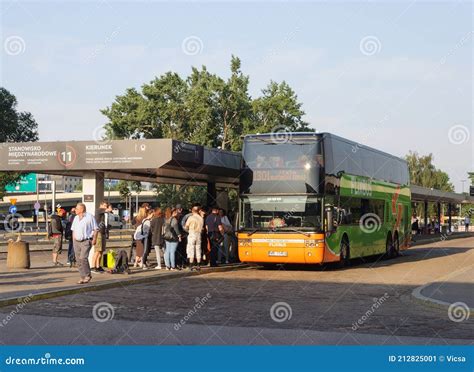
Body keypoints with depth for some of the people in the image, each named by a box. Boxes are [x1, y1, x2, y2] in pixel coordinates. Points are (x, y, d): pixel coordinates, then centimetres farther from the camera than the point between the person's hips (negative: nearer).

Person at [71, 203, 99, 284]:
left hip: (86, 241, -7)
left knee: (83, 258, -19)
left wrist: (94, 239, -12)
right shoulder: (76, 218, 14)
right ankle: (83, 277, 11)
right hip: (77, 242, 7)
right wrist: (73, 239, 14)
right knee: (78, 260, 4)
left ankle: (88, 275, -4)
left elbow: (96, 229, -4)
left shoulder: (90, 217, -5)